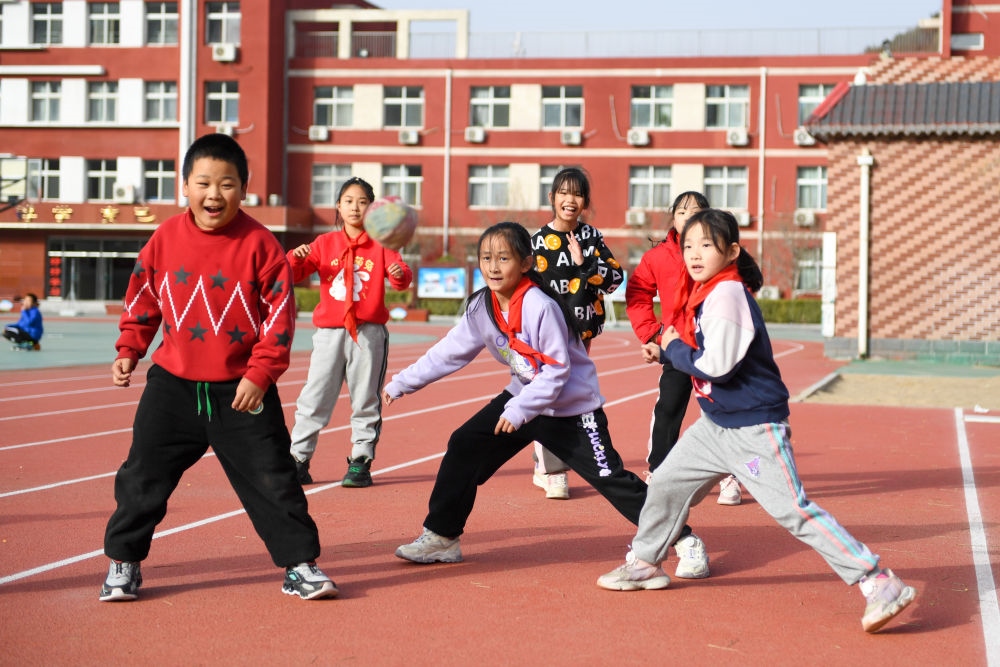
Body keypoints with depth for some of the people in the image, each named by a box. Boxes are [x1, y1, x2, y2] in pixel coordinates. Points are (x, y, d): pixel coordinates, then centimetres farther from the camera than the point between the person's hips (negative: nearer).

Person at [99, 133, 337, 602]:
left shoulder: (259, 243, -10)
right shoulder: (165, 239, -2)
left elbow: (280, 315, -7)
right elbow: (141, 302, 11)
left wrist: (260, 374, -12)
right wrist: (128, 352, 2)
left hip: (242, 389, -2)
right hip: (172, 386, 2)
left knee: (272, 479, 2)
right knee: (143, 475, 7)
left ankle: (300, 564, 15)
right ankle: (123, 562, 23)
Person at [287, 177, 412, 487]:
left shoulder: (380, 244, 5)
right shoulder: (324, 243, 10)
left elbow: (402, 276, -7)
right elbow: (292, 274, 6)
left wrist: (400, 274, -31)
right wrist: (296, 258, -16)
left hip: (369, 333, -1)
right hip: (329, 331, 1)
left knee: (366, 401, 3)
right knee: (314, 398, 1)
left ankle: (360, 462, 11)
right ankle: (298, 460, 7)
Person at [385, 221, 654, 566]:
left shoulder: (540, 307, -26)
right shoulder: (482, 307, -5)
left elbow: (556, 370, -24)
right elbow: (448, 352, 1)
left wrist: (519, 409, -28)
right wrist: (401, 383, 0)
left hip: (571, 405, -7)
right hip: (523, 394, 7)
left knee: (609, 477, -9)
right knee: (464, 446, 0)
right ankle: (441, 537, 10)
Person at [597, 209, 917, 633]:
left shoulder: (728, 294, -20)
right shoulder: (704, 293, 8)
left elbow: (718, 366, -25)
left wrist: (674, 348, -10)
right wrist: (665, 355, 4)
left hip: (754, 427, -10)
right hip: (716, 424, 10)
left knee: (792, 510, -13)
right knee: (665, 484, 16)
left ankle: (879, 583, -10)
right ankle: (644, 563, 36)